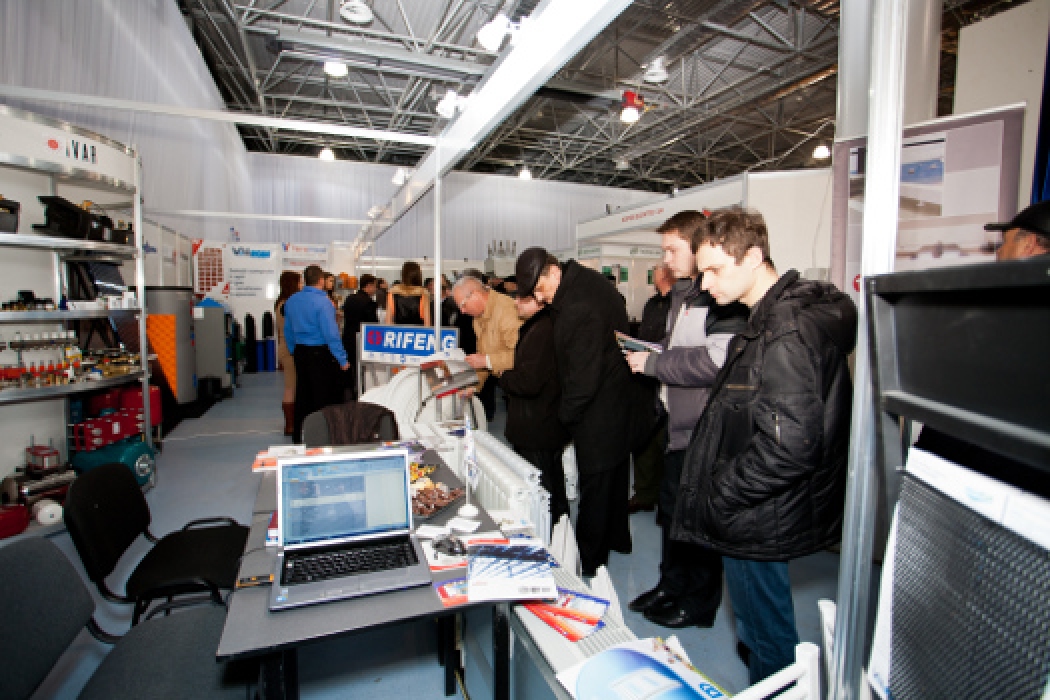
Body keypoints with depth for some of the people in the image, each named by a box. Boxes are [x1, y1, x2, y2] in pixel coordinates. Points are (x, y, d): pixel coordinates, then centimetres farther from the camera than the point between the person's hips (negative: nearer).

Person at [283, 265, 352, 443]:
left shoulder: (291, 301, 7)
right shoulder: (323, 301, -16)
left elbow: (288, 331, 14)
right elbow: (331, 333, -18)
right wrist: (342, 359, -13)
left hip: (300, 353, 7)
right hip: (321, 353, -7)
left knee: (302, 397, 15)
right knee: (323, 398, 1)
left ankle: (300, 437, 25)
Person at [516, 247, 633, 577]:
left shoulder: (581, 308, -29)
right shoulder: (586, 281, 2)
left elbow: (584, 376, -26)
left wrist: (565, 413, -12)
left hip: (597, 411, -11)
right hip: (618, 400, 11)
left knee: (595, 480, 4)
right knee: (614, 472, 24)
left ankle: (589, 559, 21)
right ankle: (616, 537, 44)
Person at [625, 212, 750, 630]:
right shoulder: (682, 295, 14)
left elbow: (717, 360, -29)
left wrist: (652, 363, -20)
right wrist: (643, 347, 5)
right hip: (678, 424, 10)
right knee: (671, 508, 21)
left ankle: (699, 602, 28)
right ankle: (671, 585, 40)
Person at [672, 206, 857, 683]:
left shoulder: (786, 332, -26)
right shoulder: (773, 316, 7)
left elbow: (788, 447, -30)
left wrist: (716, 498, -19)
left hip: (759, 521, -10)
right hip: (760, 513, 10)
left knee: (767, 637, 12)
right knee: (759, 628, 27)